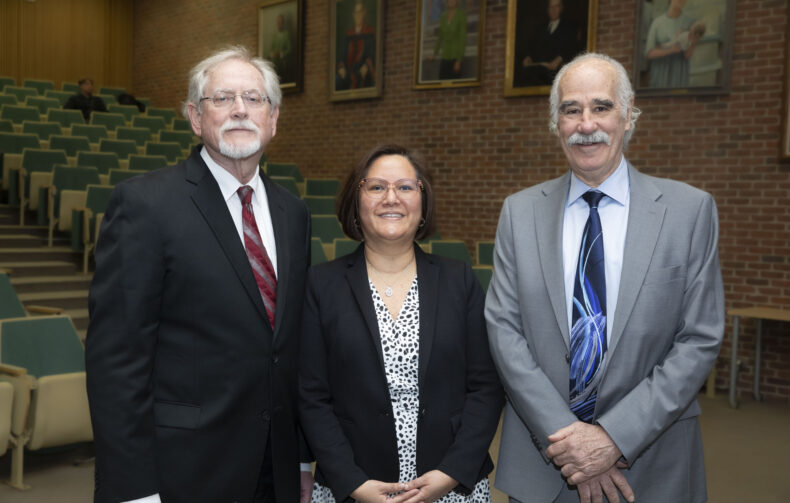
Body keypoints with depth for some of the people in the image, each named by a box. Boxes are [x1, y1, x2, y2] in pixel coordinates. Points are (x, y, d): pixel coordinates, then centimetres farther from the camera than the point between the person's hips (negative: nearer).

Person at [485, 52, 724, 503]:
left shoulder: (690, 210, -5)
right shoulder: (520, 212, 0)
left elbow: (701, 340, -8)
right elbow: (504, 329, -5)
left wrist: (616, 438, -15)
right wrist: (564, 433, -14)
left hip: (651, 464, -1)